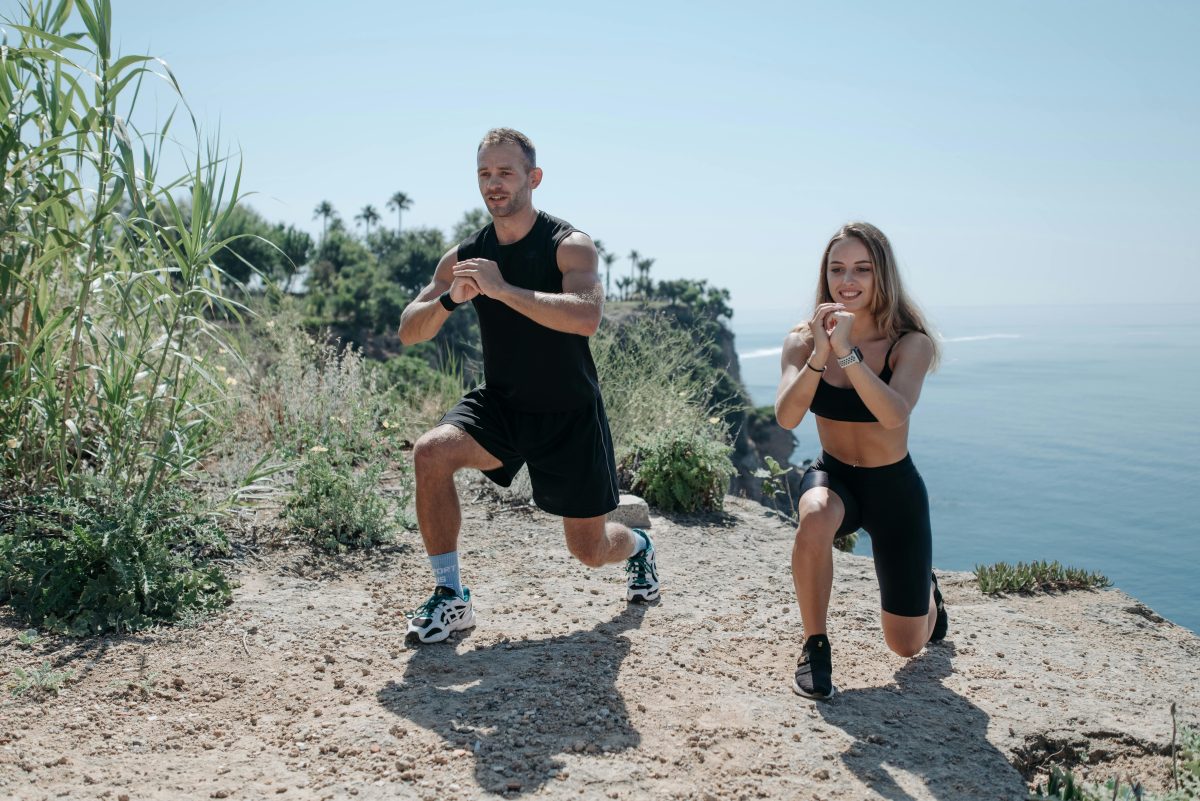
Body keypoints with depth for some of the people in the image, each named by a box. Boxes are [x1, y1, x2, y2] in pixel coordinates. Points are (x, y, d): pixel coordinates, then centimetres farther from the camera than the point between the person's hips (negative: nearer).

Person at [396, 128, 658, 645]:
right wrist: (449, 299, -24)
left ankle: (637, 547, 44)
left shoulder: (569, 246, -14)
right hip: (500, 404, 3)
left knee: (589, 550, 4)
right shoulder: (464, 256, -2)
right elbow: (408, 331, -4)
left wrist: (501, 288, -37)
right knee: (431, 453, -27)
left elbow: (585, 318, -34)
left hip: (570, 414, -3)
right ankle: (450, 599, -11)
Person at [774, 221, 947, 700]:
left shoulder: (911, 344, -17)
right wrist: (818, 355, -38)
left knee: (907, 645, 9)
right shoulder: (803, 340, -11)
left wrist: (846, 350, -41)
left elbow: (894, 415, -35)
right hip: (833, 477, 1)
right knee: (814, 521, -39)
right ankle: (815, 646, -16)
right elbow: (786, 417, -25)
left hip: (894, 488, -1)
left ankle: (926, 590, 47)